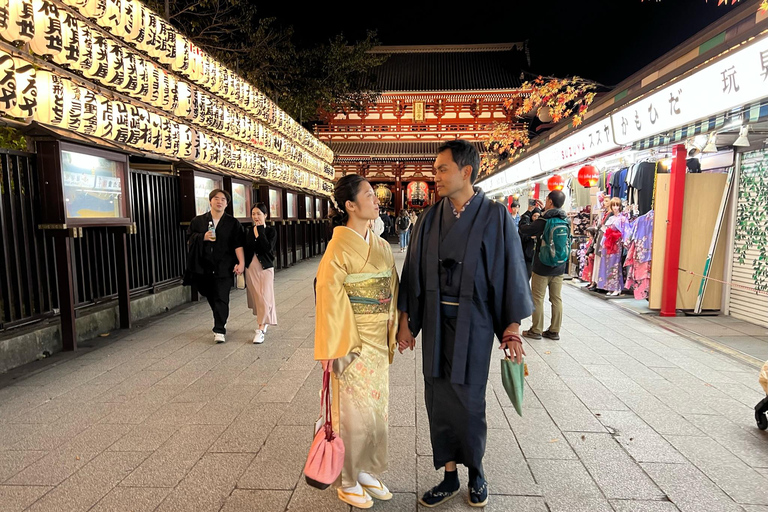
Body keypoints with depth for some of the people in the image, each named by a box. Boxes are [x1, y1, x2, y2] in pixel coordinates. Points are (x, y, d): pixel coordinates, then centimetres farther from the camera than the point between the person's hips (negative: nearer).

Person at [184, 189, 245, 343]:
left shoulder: (233, 223, 3)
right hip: (204, 266, 3)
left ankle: (219, 330, -1)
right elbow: (189, 239, 9)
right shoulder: (198, 221, 9)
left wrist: (241, 263, -13)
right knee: (211, 297, 14)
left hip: (224, 267, -3)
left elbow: (238, 244, -3)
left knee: (221, 299, -5)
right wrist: (203, 237, -10)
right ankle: (220, 320, 35)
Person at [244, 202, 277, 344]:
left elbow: (268, 248, -20)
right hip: (251, 268, 5)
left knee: (264, 298, -10)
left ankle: (261, 329, -9)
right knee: (255, 297, 10)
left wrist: (260, 231, -16)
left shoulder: (271, 231, -2)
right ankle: (262, 323, 26)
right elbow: (247, 249, 6)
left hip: (265, 268, -4)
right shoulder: (249, 231, 9)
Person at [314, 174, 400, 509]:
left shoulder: (381, 246, 6)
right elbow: (330, 299, -16)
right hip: (353, 340, -7)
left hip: (378, 340, 7)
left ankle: (367, 472, 36)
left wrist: (391, 333, 10)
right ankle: (348, 482, 27)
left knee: (376, 407, 17)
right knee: (355, 412, 6)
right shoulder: (339, 247, -15)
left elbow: (391, 290, 11)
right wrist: (333, 348, -15)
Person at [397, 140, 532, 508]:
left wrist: (512, 328, -7)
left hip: (473, 322, -3)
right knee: (438, 399, 9)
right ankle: (450, 476, 28)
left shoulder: (494, 216, -7)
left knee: (467, 400, 5)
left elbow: (510, 271, -5)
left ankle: (476, 472, 32)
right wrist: (405, 321, 6)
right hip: (435, 321, 4)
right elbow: (413, 272, 6)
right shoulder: (429, 219, 2)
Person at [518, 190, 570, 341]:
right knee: (556, 299, 9)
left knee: (537, 298, 4)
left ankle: (536, 330, 9)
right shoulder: (565, 220, 5)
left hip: (542, 267, -6)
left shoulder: (543, 221, -14)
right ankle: (554, 331, 16)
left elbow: (524, 231, -10)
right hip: (559, 267, 6)